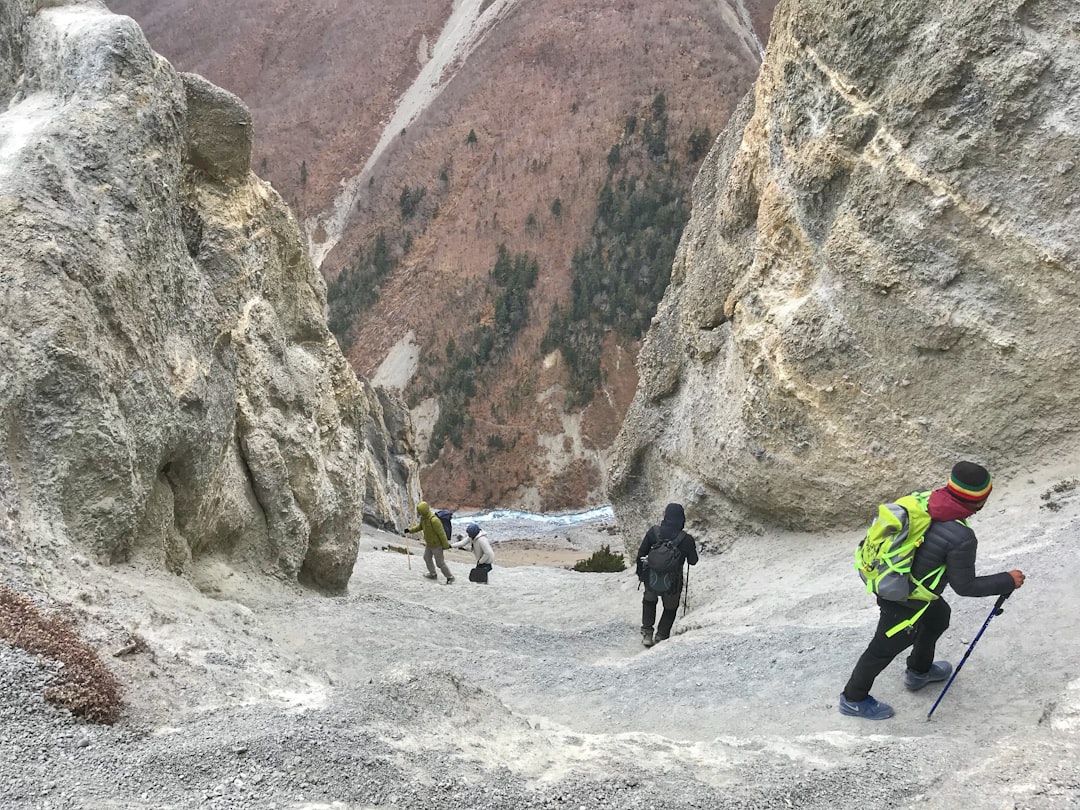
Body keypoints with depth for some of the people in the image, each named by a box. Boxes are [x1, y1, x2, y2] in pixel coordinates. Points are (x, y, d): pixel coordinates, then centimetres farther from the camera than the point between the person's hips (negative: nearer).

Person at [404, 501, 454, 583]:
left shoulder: (434, 520, -34)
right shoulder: (423, 518, -6)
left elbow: (441, 533, -27)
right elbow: (420, 526, 16)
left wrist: (445, 545, -20)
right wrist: (410, 530, 6)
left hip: (436, 545, -9)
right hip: (429, 544, 9)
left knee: (440, 563, 1)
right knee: (427, 558, 26)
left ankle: (450, 577, 19)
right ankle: (433, 574, 45)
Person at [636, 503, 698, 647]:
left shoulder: (653, 532, -12)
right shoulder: (686, 540, -18)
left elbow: (641, 553, -3)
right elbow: (693, 561, -3)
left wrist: (640, 571, 12)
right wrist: (692, 548, 16)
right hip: (673, 583, -2)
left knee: (649, 601, 31)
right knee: (670, 608, 25)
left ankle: (647, 633, 25)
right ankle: (661, 637, 23)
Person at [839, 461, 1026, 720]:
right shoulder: (962, 538, -31)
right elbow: (965, 586, -18)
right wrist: (1008, 581, -8)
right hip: (904, 603, -8)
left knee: (938, 615, 31)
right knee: (886, 648, 16)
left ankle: (919, 671, 55)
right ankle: (854, 699, 39)